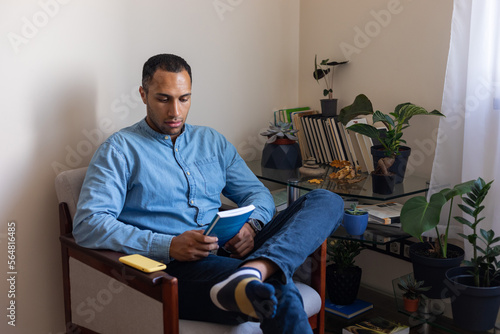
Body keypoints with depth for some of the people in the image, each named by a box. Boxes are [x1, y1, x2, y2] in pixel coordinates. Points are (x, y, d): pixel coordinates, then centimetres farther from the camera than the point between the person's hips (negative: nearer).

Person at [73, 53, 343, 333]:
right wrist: (168, 246, -21)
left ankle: (251, 272, -37)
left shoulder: (212, 141, 22)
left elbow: (257, 192, 22)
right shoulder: (120, 149, 4)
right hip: (172, 268, -8)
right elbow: (87, 225, -8)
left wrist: (251, 227, -5)